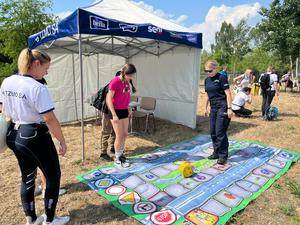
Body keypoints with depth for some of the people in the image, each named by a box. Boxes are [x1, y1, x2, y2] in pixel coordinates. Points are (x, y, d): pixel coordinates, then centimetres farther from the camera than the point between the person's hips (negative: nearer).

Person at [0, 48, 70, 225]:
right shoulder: (38, 88, -22)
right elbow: (50, 119, -23)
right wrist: (62, 142, -14)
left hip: (14, 135, 8)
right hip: (35, 137, -8)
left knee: (27, 177, 21)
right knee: (53, 175, 11)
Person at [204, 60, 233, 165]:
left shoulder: (221, 78, -10)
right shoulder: (207, 80, 12)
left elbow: (228, 94, -12)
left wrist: (229, 108, -16)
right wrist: (205, 108, 17)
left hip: (222, 107, -7)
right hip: (213, 108, 8)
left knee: (220, 132, -5)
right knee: (213, 132, 11)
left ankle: (223, 155, 8)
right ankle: (216, 152, 25)